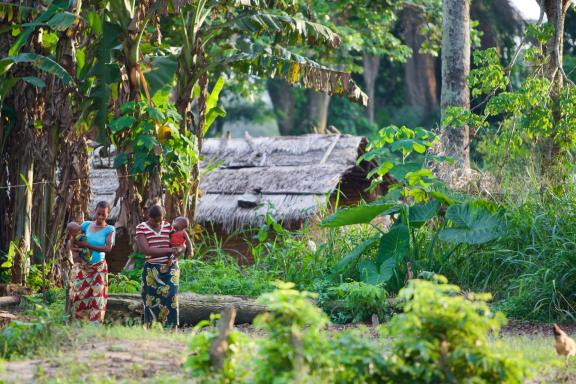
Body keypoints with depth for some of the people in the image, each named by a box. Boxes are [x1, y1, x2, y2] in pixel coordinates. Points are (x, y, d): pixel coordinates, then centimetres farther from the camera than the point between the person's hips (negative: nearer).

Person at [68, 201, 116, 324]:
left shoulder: (109, 230, -2)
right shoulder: (86, 225, 5)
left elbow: (108, 248, -16)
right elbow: (70, 240, 7)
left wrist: (87, 246, -20)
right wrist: (72, 247, -16)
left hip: (98, 268, -2)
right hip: (82, 267, 2)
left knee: (97, 299, -4)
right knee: (79, 295, -4)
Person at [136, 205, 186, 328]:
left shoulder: (169, 227, 7)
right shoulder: (141, 228, -2)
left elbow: (182, 245, 9)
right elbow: (146, 250, -15)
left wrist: (177, 251, -15)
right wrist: (169, 250, -15)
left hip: (170, 269, 2)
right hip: (152, 271, -2)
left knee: (170, 301, -9)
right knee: (152, 303, -3)